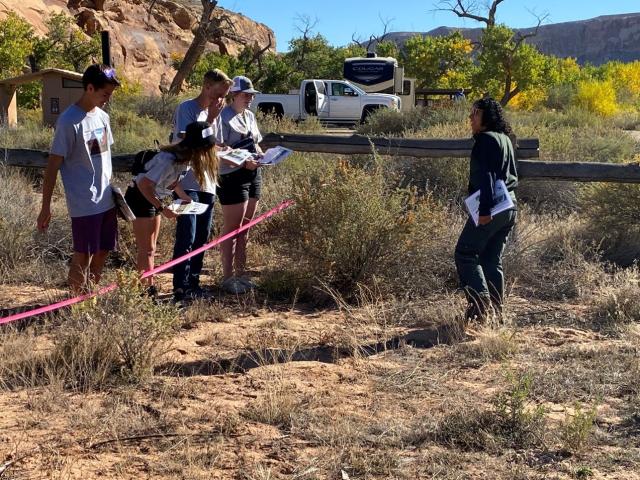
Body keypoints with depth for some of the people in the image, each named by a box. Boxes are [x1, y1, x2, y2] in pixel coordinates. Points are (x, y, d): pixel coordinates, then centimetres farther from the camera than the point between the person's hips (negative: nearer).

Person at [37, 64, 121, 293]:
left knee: (103, 252, 15)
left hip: (106, 200, 8)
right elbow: (53, 165, -13)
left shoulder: (102, 117, 8)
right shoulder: (69, 122, -15)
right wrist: (45, 207, -13)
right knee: (83, 256, 1)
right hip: (84, 204, -8)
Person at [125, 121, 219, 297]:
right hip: (140, 197, -9)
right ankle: (147, 289, -2)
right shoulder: (169, 160, -32)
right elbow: (144, 184, -30)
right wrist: (162, 209, -29)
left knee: (149, 249, 12)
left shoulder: (186, 157, -6)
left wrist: (185, 197, -4)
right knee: (146, 249, -6)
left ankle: (149, 288, 17)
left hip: (153, 198, 9)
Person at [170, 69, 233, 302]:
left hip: (207, 184, 8)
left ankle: (193, 283, 20)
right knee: (187, 237, -10)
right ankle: (180, 289, -7)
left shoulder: (214, 113, 14)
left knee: (202, 237, 11)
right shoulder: (186, 108, -9)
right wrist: (211, 118, -17)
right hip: (187, 183, -8)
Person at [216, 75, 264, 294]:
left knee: (244, 229, 13)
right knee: (231, 230, -3)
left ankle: (240, 274, 22)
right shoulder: (224, 117, -11)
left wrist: (262, 156, 4)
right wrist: (244, 162, -26)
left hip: (253, 174, 8)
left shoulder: (250, 116, 15)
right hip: (233, 176, -8)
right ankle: (228, 277, 4)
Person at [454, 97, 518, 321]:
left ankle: (480, 301, -16)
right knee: (492, 260, 13)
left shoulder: (485, 139, -10)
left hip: (491, 208, -9)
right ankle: (496, 310, 13)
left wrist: (485, 209, -26)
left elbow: (486, 176, -20)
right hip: (510, 206, 9)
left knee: (465, 253, -5)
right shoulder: (505, 139, 19)